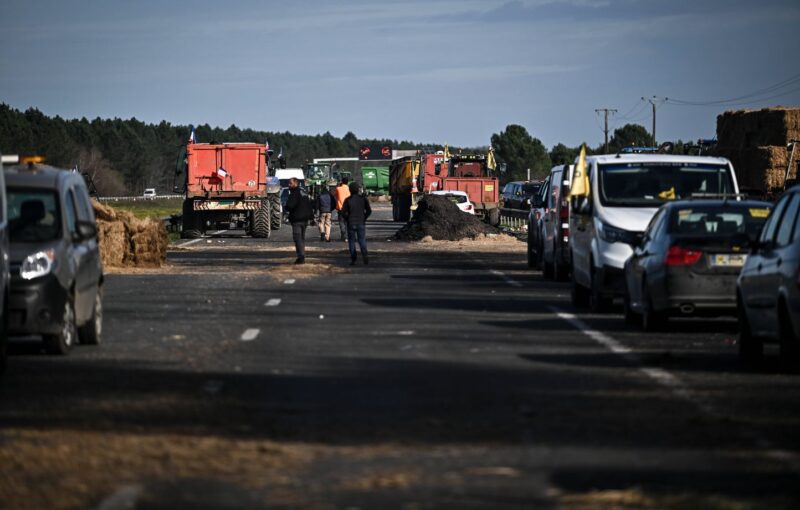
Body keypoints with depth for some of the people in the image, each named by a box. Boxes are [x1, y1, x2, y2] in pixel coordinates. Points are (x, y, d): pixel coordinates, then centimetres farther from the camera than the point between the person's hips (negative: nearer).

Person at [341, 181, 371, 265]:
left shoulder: (347, 200, -6)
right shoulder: (363, 199, -1)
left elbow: (343, 212, -9)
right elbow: (369, 210, -3)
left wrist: (347, 219, 6)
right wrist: (364, 218, 9)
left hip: (351, 223, -1)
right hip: (361, 223, 1)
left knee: (351, 241, 7)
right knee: (362, 240, 6)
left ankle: (353, 259, 2)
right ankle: (364, 255, -19)